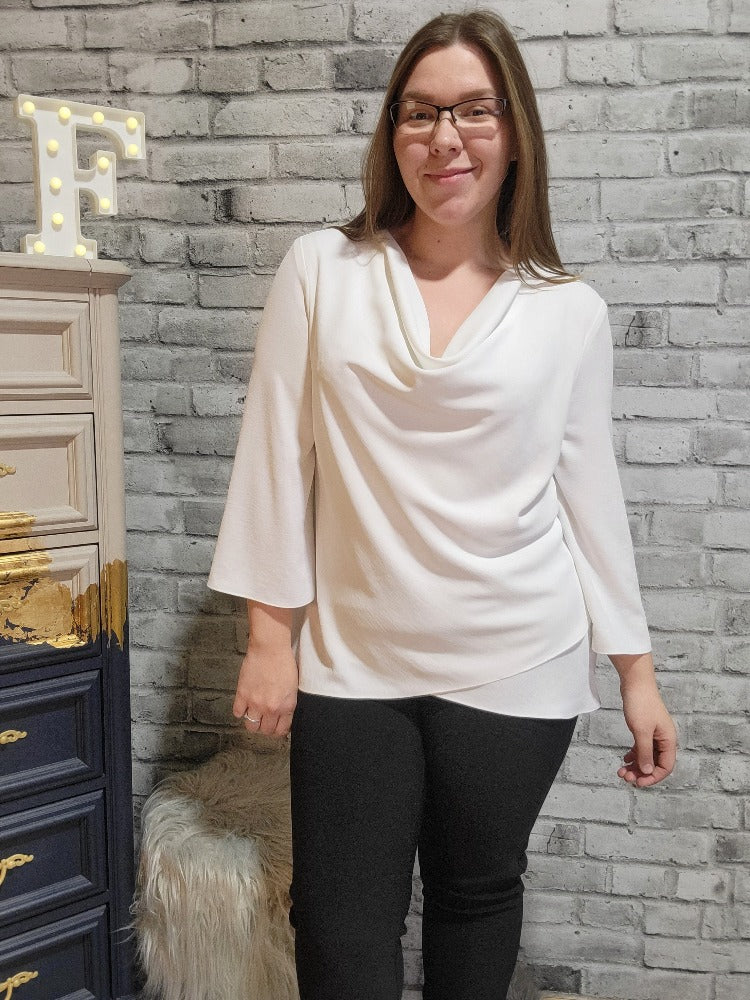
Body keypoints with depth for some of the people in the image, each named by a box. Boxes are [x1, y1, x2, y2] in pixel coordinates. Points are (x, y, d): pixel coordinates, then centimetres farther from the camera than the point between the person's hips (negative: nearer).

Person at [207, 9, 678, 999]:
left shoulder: (570, 312, 0)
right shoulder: (322, 270, -1)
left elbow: (590, 492, 5)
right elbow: (276, 452, 0)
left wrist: (636, 670, 6)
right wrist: (270, 633, -1)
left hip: (513, 665, 0)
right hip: (351, 661, 0)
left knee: (477, 897, 17)